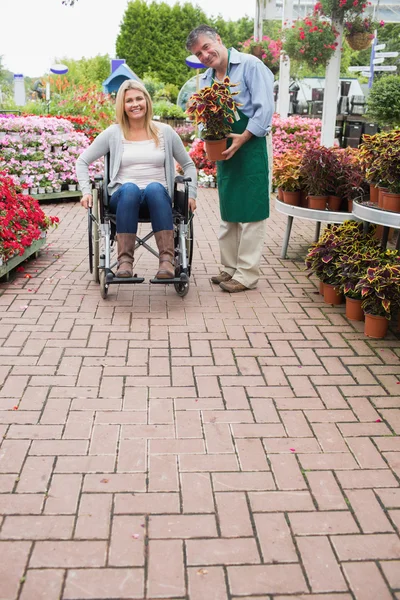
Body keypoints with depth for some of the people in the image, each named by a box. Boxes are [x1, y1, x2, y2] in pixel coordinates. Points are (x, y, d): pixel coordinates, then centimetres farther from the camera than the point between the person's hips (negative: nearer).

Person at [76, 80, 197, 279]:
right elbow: (82, 161, 15)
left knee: (155, 188, -37)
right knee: (130, 188, -37)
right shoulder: (113, 133, 10)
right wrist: (86, 191, 1)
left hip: (157, 197, 1)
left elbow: (188, 165, 20)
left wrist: (191, 194, 6)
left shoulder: (165, 132, 12)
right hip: (124, 197, 0)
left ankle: (167, 259, -42)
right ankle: (124, 259, -40)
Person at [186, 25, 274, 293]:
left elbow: (265, 108, -15)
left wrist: (241, 139, -20)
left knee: (250, 213, -4)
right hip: (223, 150, 8)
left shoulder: (250, 65, -9)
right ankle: (230, 268, 23)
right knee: (228, 213, 13)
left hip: (250, 148, -7)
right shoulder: (206, 79, 12)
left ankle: (247, 274, 2)